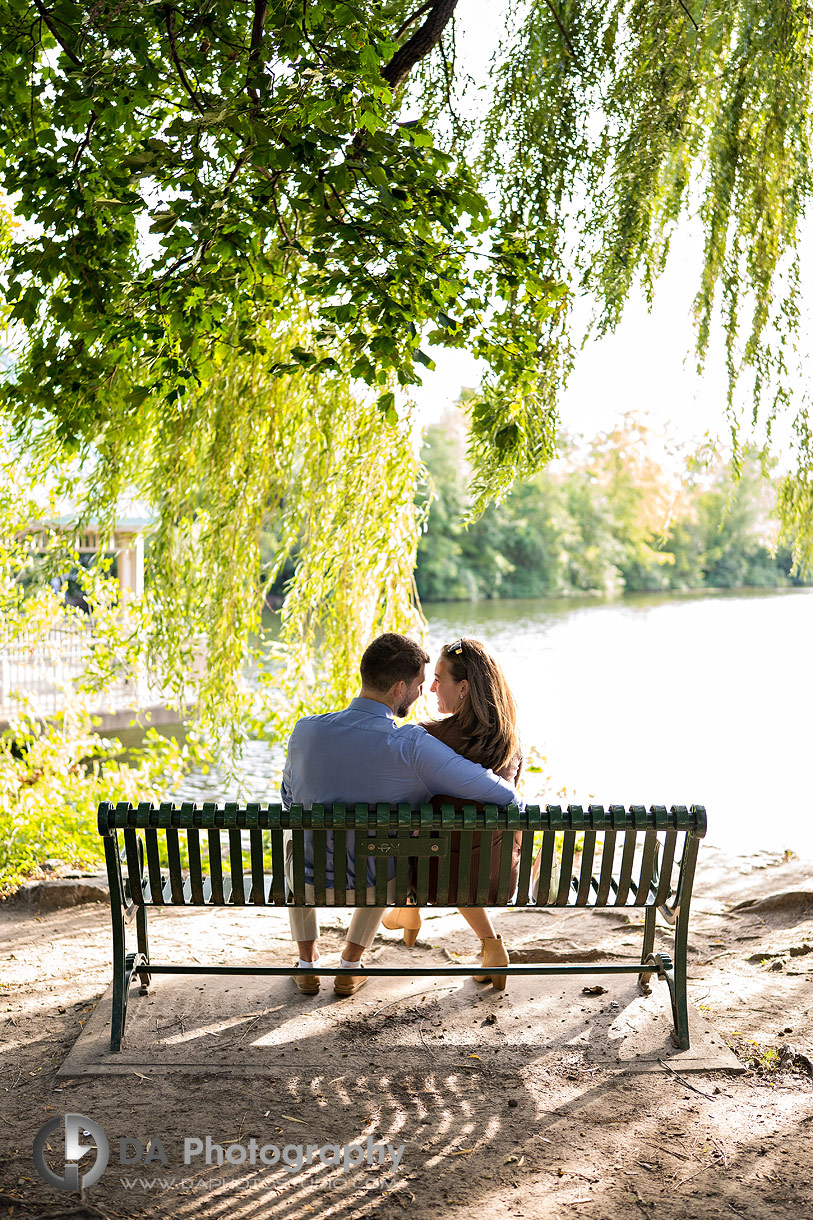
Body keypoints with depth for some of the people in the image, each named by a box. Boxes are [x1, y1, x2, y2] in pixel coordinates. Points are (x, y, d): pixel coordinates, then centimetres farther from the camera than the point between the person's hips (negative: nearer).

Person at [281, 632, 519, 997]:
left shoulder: (305, 730, -18)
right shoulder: (414, 747, -29)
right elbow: (504, 797, -24)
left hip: (311, 883, 1)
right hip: (376, 888, -1)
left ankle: (307, 963, 39)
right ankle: (350, 966, 37)